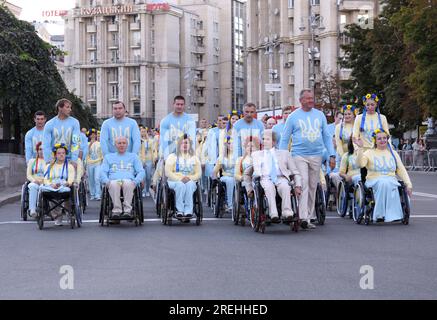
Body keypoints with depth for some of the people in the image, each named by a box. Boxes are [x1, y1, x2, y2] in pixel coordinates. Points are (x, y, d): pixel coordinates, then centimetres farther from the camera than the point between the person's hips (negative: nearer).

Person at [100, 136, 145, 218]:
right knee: (114, 184, -39)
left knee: (128, 184, -39)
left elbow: (141, 172, 16)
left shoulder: (133, 156, 26)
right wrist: (107, 181, -6)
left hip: (129, 180, 0)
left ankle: (127, 210, -39)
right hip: (113, 180, 0)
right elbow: (103, 172, 17)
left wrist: (135, 181, -5)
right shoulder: (108, 157, 28)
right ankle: (116, 210, -37)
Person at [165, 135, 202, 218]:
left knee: (189, 185, -36)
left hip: (190, 181, 1)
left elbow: (198, 173, 8)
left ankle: (188, 211, -41)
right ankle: (179, 211, -39)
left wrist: (190, 178, -13)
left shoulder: (194, 158, 18)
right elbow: (168, 172, -2)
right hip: (174, 181, -1)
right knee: (181, 185, -37)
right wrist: (180, 179, -17)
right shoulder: (172, 157, 10)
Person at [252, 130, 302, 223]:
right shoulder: (256, 154, 29)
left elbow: (295, 171, 18)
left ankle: (287, 213, -43)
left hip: (281, 178, 0)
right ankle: (273, 214, -47)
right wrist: (259, 175, -6)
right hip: (265, 178, 0)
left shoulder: (284, 153, 25)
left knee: (285, 186, -37)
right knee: (269, 187, -38)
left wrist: (298, 186, 4)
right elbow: (256, 170, 17)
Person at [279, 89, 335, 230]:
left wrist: (332, 154, 5)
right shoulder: (293, 117, 3)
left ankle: (310, 216, 15)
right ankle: (303, 218, -20)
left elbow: (327, 136, 15)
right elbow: (284, 139, 6)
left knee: (313, 186, 7)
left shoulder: (320, 115, 11)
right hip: (299, 156, -3)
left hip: (316, 156, 4)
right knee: (303, 183, -16)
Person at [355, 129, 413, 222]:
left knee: (387, 184, -35)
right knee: (383, 183, -37)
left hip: (391, 180, 2)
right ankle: (380, 214, -37)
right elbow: (361, 164, -8)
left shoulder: (393, 153, 21)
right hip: (374, 181, -2)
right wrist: (361, 148, -18)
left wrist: (409, 184, 3)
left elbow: (401, 170, 15)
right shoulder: (369, 153, 12)